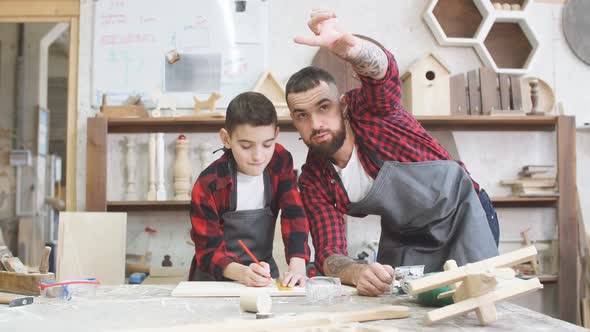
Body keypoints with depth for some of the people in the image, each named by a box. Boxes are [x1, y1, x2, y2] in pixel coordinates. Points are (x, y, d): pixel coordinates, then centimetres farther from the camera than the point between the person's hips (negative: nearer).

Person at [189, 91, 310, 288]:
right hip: (216, 277, -1)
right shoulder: (208, 185, -16)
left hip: (263, 273, 1)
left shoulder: (281, 162, -7)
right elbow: (209, 250, -15)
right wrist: (243, 273, -34)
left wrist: (297, 266, -26)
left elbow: (294, 215, -10)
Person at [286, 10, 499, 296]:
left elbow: (382, 69, -46)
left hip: (461, 212, -3)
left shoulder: (369, 108, -22)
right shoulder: (313, 180, -13)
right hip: (405, 238, 4)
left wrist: (345, 44, -69)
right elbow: (329, 254, -19)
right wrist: (357, 273, -43)